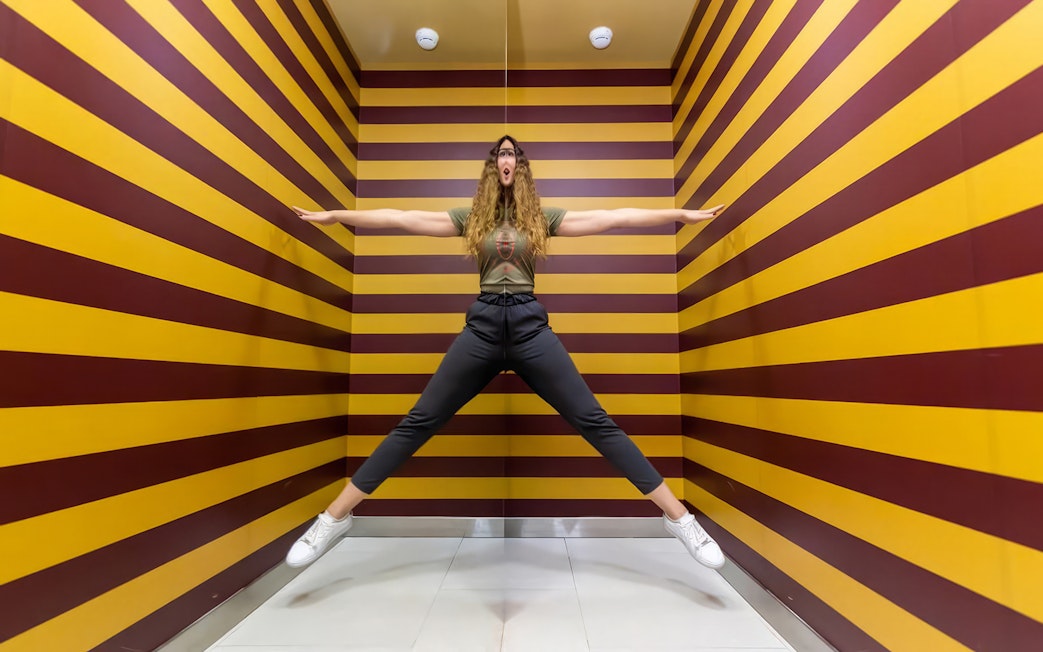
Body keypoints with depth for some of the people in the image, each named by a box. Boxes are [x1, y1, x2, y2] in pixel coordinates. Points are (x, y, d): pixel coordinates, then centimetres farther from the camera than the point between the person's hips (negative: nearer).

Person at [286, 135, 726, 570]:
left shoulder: (543, 217, 10)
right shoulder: (471, 217, 13)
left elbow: (612, 218, 5)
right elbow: (401, 219, 10)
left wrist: (683, 214, 1)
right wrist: (334, 215, 8)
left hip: (529, 323, -1)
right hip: (482, 325, 1)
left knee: (594, 422, -2)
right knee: (418, 422, 4)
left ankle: (678, 517, 9)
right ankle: (335, 518, 16)